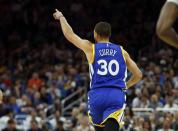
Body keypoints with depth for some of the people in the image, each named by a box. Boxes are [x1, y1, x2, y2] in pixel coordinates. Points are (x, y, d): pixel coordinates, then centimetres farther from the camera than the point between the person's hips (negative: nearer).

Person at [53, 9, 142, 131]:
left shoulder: (90, 48, 7)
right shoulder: (122, 51, 13)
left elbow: (69, 34, 17)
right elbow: (138, 75, 18)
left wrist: (61, 17, 35)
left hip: (97, 95, 0)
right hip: (117, 96, 0)